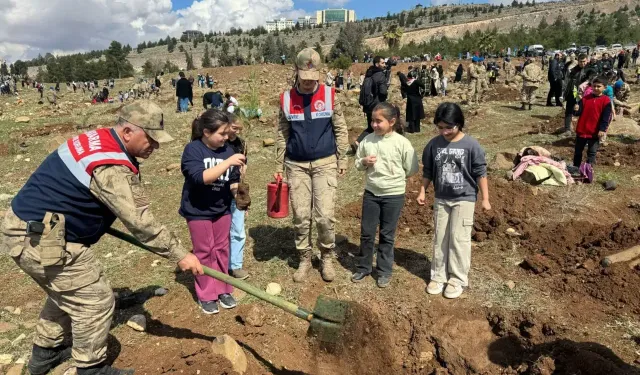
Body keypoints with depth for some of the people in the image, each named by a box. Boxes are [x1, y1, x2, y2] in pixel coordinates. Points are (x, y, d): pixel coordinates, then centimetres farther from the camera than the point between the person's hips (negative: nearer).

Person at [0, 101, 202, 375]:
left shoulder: (98, 139, 7)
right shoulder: (111, 168, -25)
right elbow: (140, 222, -24)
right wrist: (179, 255, -18)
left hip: (24, 227, 10)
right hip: (40, 239, -10)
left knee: (66, 291, 27)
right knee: (96, 300, 1)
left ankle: (44, 352, 44)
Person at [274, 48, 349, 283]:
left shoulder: (330, 95, -3)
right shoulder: (286, 99, 1)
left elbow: (340, 130, 3)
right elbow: (282, 135, 6)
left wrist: (342, 159, 0)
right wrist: (279, 167, 6)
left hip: (325, 163, -1)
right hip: (296, 166, 2)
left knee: (325, 215, -4)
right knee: (300, 216, 6)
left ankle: (327, 257, 19)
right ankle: (304, 260, 23)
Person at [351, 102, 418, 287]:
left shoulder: (402, 143, -11)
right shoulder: (367, 140, -2)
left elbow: (411, 169, -4)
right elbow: (357, 163, 8)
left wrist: (395, 177, -1)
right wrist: (364, 162, -12)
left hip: (394, 195, -3)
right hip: (371, 192, 3)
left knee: (387, 235, 10)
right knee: (366, 232, 11)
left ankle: (384, 271, 25)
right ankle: (363, 267, 29)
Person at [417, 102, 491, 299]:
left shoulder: (471, 145, -12)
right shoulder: (434, 144, -3)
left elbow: (480, 173, -7)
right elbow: (428, 171, 7)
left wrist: (485, 198, -6)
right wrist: (422, 191, 6)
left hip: (464, 199, -3)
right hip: (441, 199, 4)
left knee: (459, 239, 0)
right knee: (440, 238, 10)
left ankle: (458, 279, 14)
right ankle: (438, 276, 23)